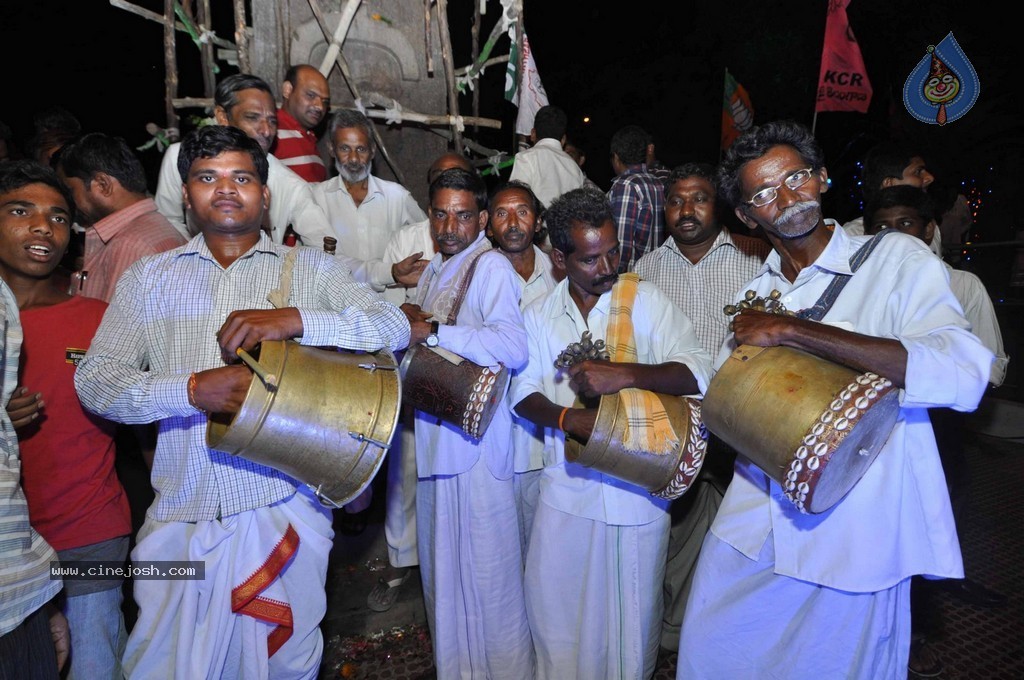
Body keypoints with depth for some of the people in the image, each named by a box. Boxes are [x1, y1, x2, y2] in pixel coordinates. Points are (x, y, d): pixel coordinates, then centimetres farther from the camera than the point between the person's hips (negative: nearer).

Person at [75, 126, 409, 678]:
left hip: (284, 508, -1)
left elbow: (394, 327, -5)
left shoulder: (307, 267, 6)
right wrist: (192, 389, -15)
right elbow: (94, 379, 2)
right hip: (180, 515, 2)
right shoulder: (150, 277, 11)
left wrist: (295, 319, -19)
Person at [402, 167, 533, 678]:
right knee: (442, 560, 20)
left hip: (474, 436, -8)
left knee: (483, 565, 4)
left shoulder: (491, 267, -13)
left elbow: (513, 348, -28)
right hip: (434, 434, 9)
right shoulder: (433, 272, 14)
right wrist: (408, 319, 2)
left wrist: (432, 330, -25)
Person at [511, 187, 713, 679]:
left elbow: (698, 374, -14)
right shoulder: (540, 314, 3)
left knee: (631, 611, 13)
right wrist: (567, 418, -17)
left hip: (637, 486, -2)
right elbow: (523, 392, 3)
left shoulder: (645, 300, -6)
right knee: (555, 603, 15)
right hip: (567, 486, 3)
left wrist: (627, 374, -29)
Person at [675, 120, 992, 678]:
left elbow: (963, 374, -25)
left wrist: (791, 330, -25)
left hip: (855, 539, -4)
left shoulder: (897, 260, -8)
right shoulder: (755, 291, 8)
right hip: (753, 524, 5)